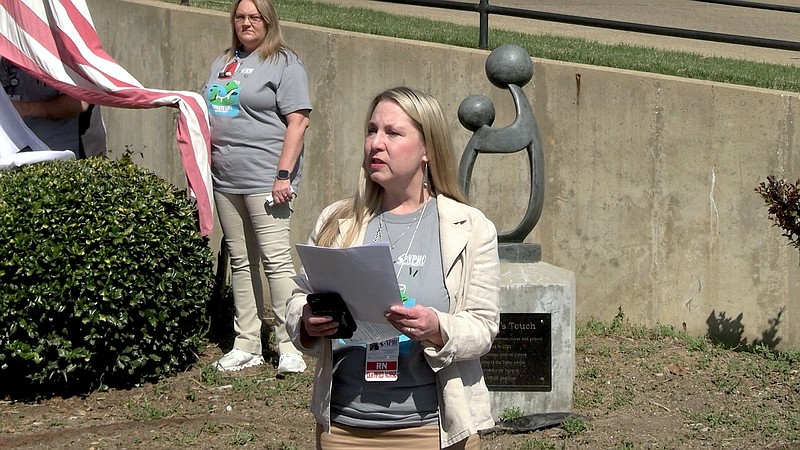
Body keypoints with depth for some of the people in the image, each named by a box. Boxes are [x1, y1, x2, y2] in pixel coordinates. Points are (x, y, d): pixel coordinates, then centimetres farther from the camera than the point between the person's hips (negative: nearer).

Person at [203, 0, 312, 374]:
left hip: (264, 180, -7)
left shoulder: (284, 63, -4)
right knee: (240, 262, 11)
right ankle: (247, 344, 17)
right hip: (226, 180, 7)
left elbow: (298, 122, -11)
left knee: (276, 259, -9)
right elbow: (210, 115, 25)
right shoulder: (223, 63, 18)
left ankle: (289, 346, -5)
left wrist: (284, 175, -17)